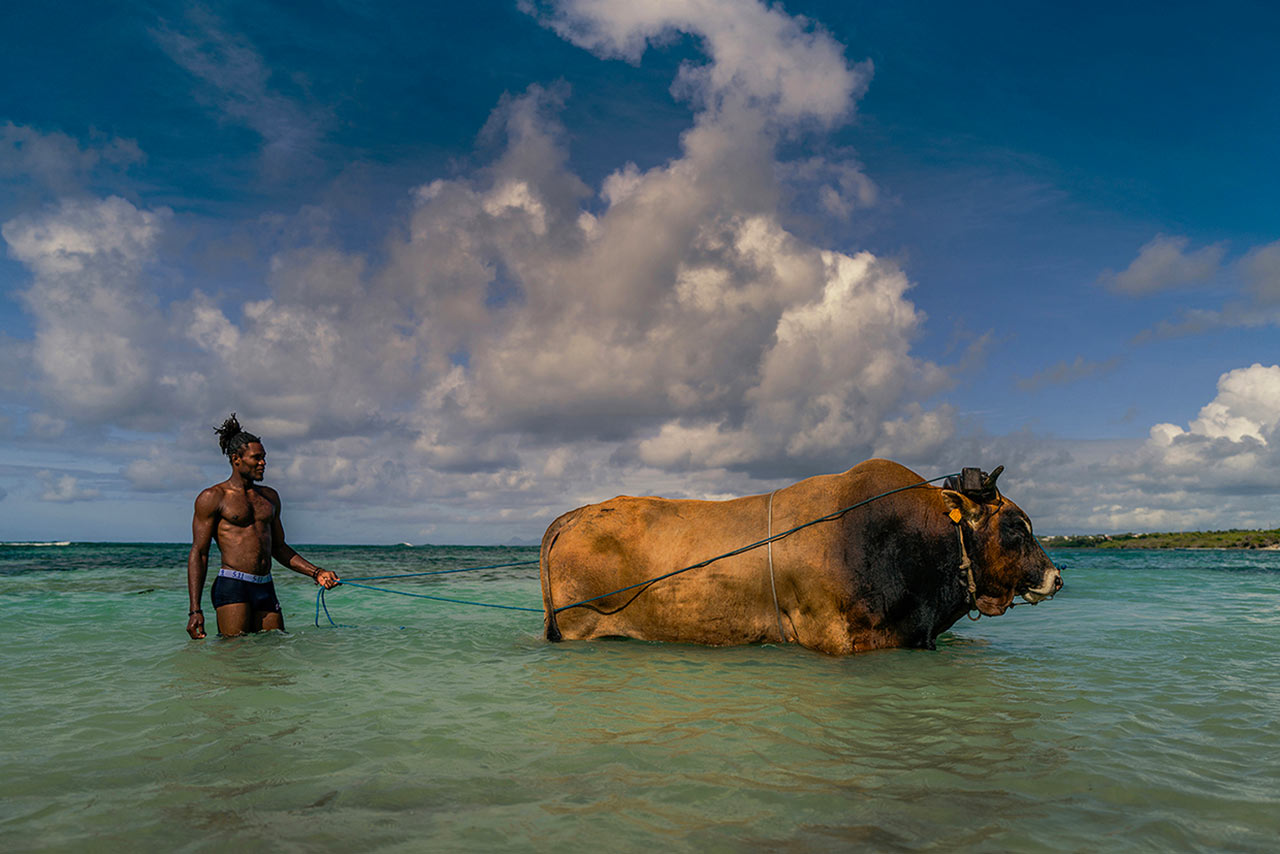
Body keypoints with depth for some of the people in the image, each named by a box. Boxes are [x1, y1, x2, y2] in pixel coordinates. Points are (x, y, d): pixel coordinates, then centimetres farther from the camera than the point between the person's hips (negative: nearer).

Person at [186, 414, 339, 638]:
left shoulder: (270, 496, 18)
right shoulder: (212, 497, 1)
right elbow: (198, 553, -3)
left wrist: (315, 572, 13)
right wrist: (195, 610, -11)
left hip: (266, 589, 6)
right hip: (232, 587, -5)